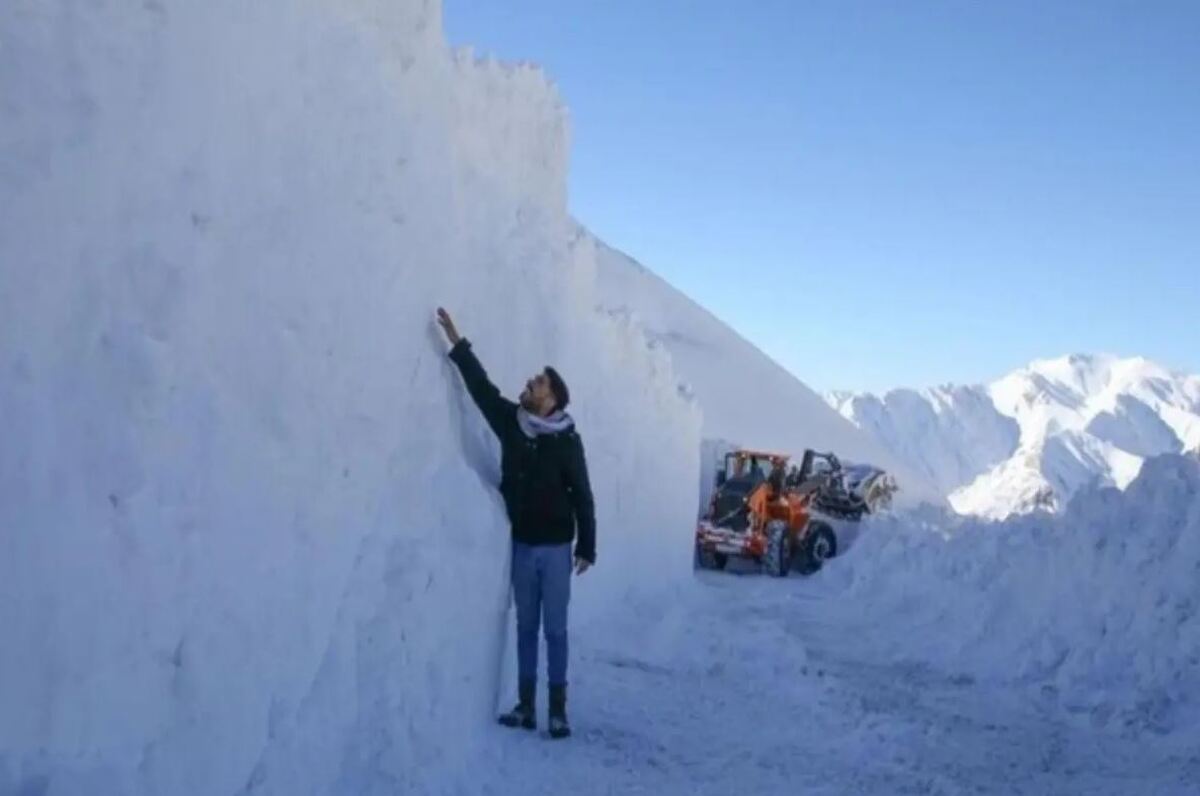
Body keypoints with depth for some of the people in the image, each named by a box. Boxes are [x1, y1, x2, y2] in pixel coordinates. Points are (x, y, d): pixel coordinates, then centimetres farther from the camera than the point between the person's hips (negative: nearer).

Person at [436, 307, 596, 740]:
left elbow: (582, 496, -7)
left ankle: (558, 711, 8)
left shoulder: (567, 441, -9)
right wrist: (457, 343, -3)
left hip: (555, 547, -4)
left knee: (555, 630, 1)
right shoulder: (510, 422, 2)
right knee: (526, 628, 10)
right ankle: (526, 707, 16)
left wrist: (586, 548, -7)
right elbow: (482, 386, 4)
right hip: (522, 544, 4)